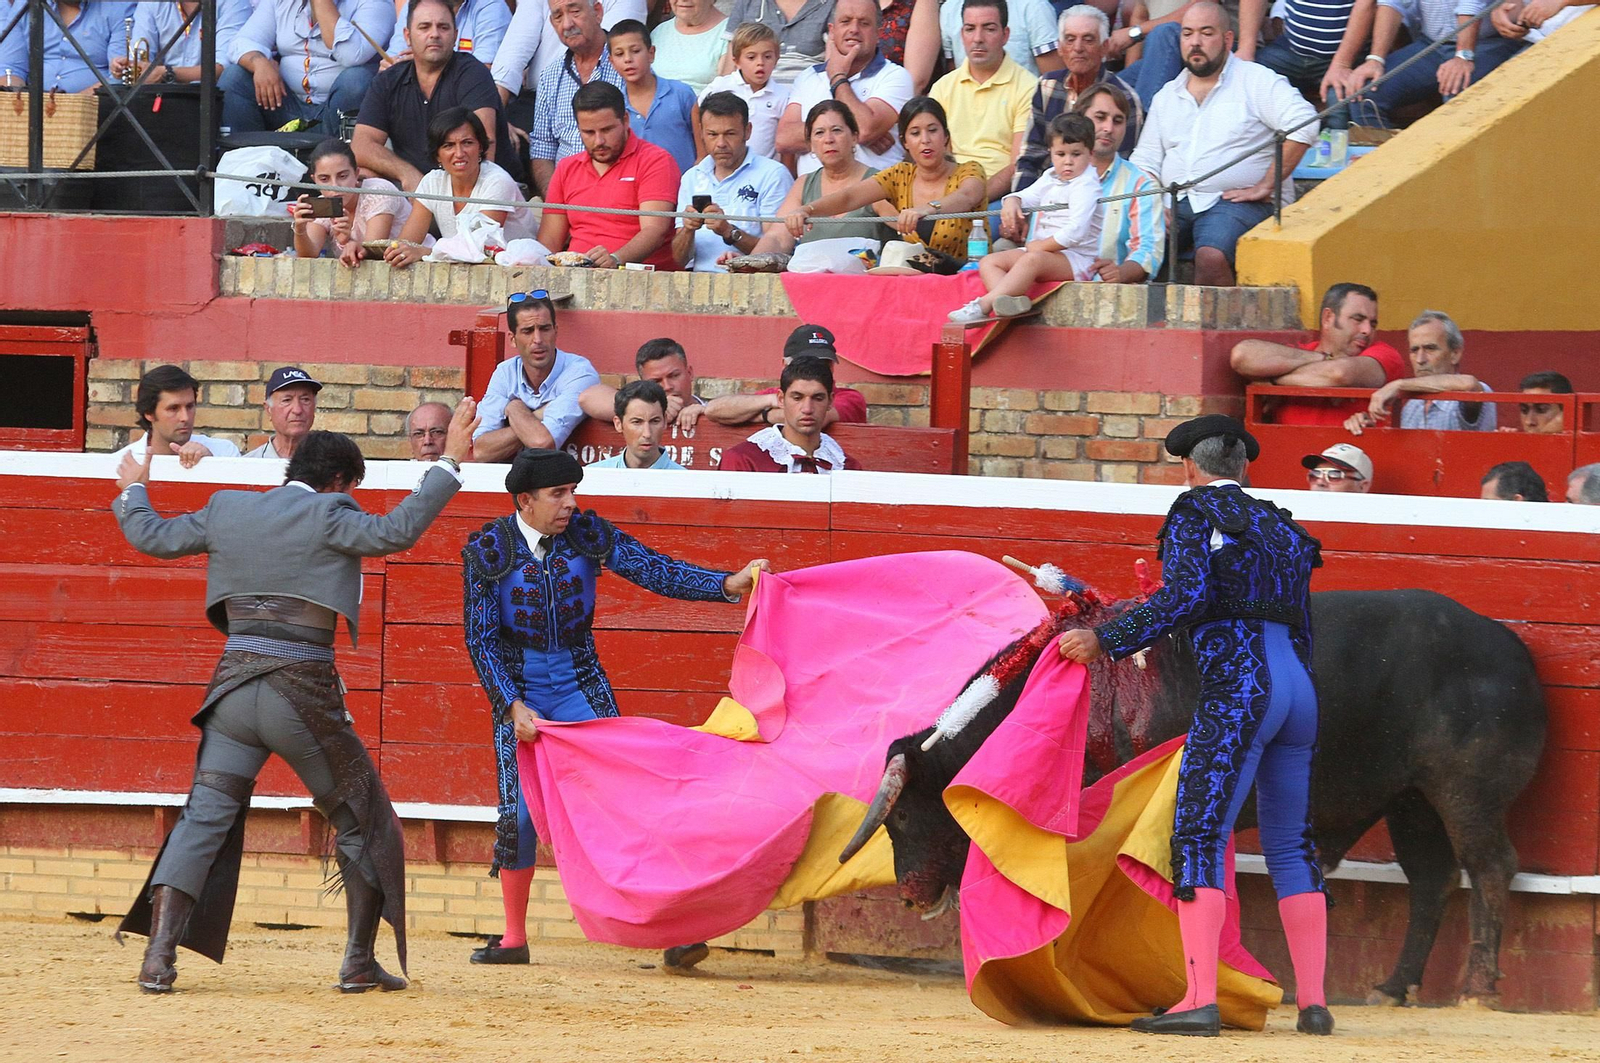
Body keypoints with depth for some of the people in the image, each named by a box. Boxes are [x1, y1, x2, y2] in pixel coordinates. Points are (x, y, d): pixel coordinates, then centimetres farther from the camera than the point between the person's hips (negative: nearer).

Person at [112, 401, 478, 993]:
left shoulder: (227, 511, 10)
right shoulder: (326, 516, -6)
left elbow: (153, 536, 22)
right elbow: (397, 532, -20)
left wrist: (134, 491, 42)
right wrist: (448, 464, -14)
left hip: (234, 688, 4)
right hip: (304, 693, -4)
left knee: (205, 818, 3)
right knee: (361, 821, 12)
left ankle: (159, 956, -13)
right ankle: (360, 963, 13)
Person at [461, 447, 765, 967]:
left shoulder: (586, 533, -4)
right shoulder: (487, 549, -10)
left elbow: (655, 570, -12)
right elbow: (481, 639, -9)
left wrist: (728, 584, -25)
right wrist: (512, 706, -19)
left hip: (581, 686, 1)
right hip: (517, 691, -1)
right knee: (519, 812, -3)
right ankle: (513, 939, 13)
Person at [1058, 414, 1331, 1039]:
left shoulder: (1194, 511, 3)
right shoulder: (1282, 528, 24)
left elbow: (1186, 596, -13)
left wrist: (1104, 641, -8)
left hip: (1236, 685, -7)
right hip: (1299, 690, 7)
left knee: (1199, 840, -9)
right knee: (1291, 846, 14)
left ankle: (1200, 999, -19)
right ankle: (1313, 1002, 12)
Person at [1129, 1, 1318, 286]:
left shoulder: (1256, 81, 3)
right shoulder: (1167, 97, 22)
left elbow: (1303, 124, -12)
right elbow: (1145, 163, 22)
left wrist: (1266, 186, -14)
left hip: (1235, 202, -5)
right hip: (1176, 203, 5)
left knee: (1211, 258, -36)